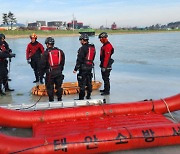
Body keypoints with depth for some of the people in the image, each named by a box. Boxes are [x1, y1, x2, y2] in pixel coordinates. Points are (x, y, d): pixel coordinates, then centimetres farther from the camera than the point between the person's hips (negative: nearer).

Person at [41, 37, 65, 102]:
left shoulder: (46, 53, -10)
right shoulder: (60, 51, 4)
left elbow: (43, 64, -8)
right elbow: (62, 62, 12)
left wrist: (42, 72, 5)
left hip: (50, 73, -4)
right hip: (58, 72, 4)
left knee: (50, 87, 7)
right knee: (59, 86, 15)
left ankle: (51, 100, 13)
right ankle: (59, 99, 22)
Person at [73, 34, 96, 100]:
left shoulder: (82, 48, -16)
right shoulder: (93, 47, 9)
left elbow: (79, 60, -17)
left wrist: (76, 69, -12)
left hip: (83, 67, -8)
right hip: (90, 66, 8)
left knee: (82, 83, -3)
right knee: (89, 81, 16)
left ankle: (81, 97, 0)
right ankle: (88, 95, 25)